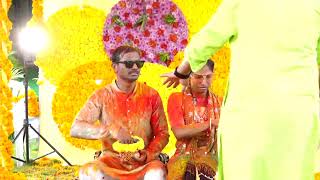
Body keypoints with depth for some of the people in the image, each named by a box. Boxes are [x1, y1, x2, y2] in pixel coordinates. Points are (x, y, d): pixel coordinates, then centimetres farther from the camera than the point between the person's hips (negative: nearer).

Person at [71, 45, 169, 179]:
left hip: (144, 163, 0)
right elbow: (76, 129, -9)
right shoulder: (101, 96, -1)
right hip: (112, 159, 0)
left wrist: (148, 154, -15)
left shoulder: (151, 95, 2)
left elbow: (162, 133, 5)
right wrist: (111, 130, -24)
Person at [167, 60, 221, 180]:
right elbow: (179, 132, -8)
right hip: (185, 155, -2)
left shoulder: (218, 102, 13)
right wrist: (211, 123, -12)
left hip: (212, 156, 2)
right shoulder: (176, 98, 5)